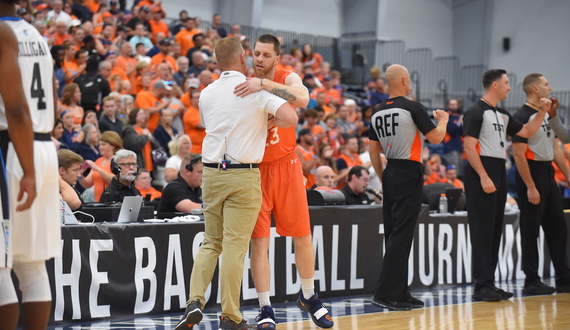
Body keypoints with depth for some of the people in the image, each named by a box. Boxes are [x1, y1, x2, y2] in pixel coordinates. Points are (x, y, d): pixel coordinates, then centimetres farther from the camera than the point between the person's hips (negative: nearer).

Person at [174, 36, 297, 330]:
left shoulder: (207, 93, 9)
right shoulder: (257, 90, -6)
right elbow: (290, 118, -17)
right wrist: (271, 121, 5)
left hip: (211, 172, 5)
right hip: (243, 176, -4)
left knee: (211, 242, 15)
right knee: (235, 245, -1)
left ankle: (195, 302, -1)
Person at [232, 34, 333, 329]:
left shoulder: (287, 79, -8)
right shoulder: (243, 86, -1)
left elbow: (302, 98, -32)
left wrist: (264, 85, -40)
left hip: (285, 165, 0)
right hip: (254, 168, 1)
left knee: (302, 236, 7)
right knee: (259, 241, -3)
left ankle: (308, 297, 27)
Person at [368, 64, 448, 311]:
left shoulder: (378, 113, 9)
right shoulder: (413, 108, -12)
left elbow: (373, 150, 13)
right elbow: (436, 138, -8)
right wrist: (442, 119, 12)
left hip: (390, 173, 7)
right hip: (409, 173, -7)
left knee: (393, 234, 11)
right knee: (400, 235, -7)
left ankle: (399, 293, 17)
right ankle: (385, 294, -11)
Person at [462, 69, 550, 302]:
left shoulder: (502, 115, 17)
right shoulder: (476, 112, -9)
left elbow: (526, 132, 27)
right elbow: (469, 147, -16)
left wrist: (543, 112, 15)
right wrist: (483, 177, -22)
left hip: (498, 172, 9)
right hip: (481, 173, -9)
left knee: (495, 230, 10)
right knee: (482, 230, -9)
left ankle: (489, 284, 15)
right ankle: (481, 287, -8)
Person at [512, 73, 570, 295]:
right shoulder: (522, 116, -13)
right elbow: (518, 154, -18)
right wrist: (530, 187, -21)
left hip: (548, 174, 9)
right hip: (531, 175, -9)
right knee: (530, 231, -2)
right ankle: (531, 282, 3)